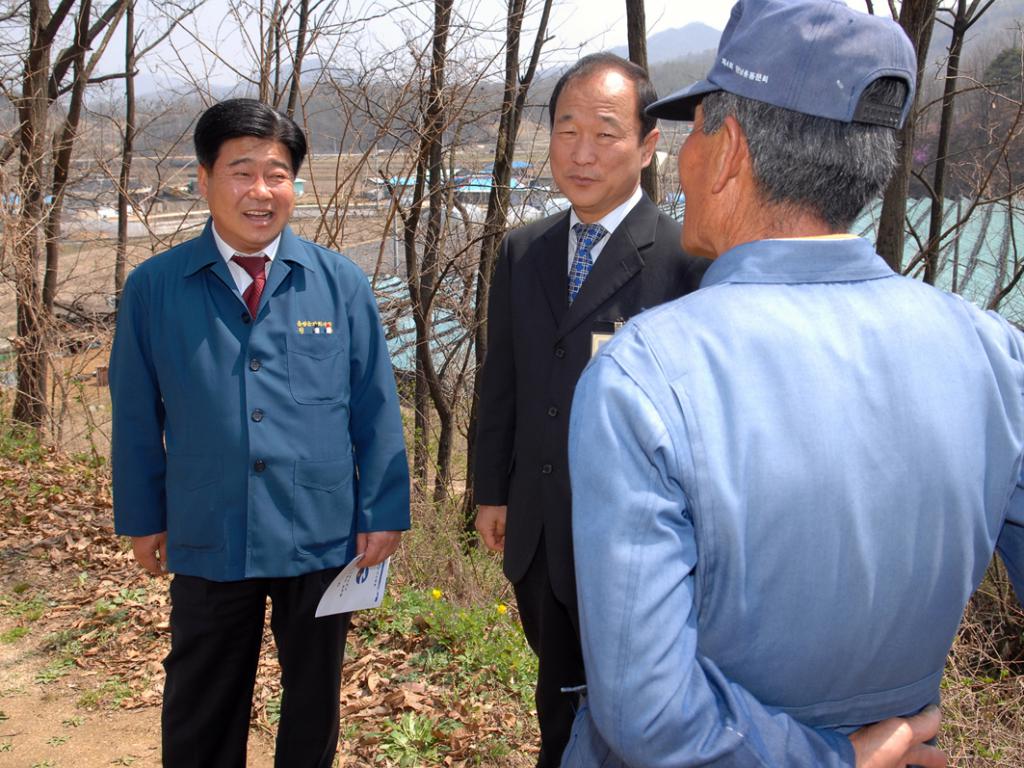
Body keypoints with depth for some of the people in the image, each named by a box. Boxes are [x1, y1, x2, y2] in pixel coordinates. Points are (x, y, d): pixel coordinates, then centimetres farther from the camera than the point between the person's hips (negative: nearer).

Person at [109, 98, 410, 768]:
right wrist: (143, 519, 6)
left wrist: (383, 512, -2)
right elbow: (136, 416, 3)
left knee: (314, 702, 18)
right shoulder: (155, 287, -3)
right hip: (206, 542, 0)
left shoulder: (340, 282, -3)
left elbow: (376, 406, -1)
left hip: (321, 538, 0)